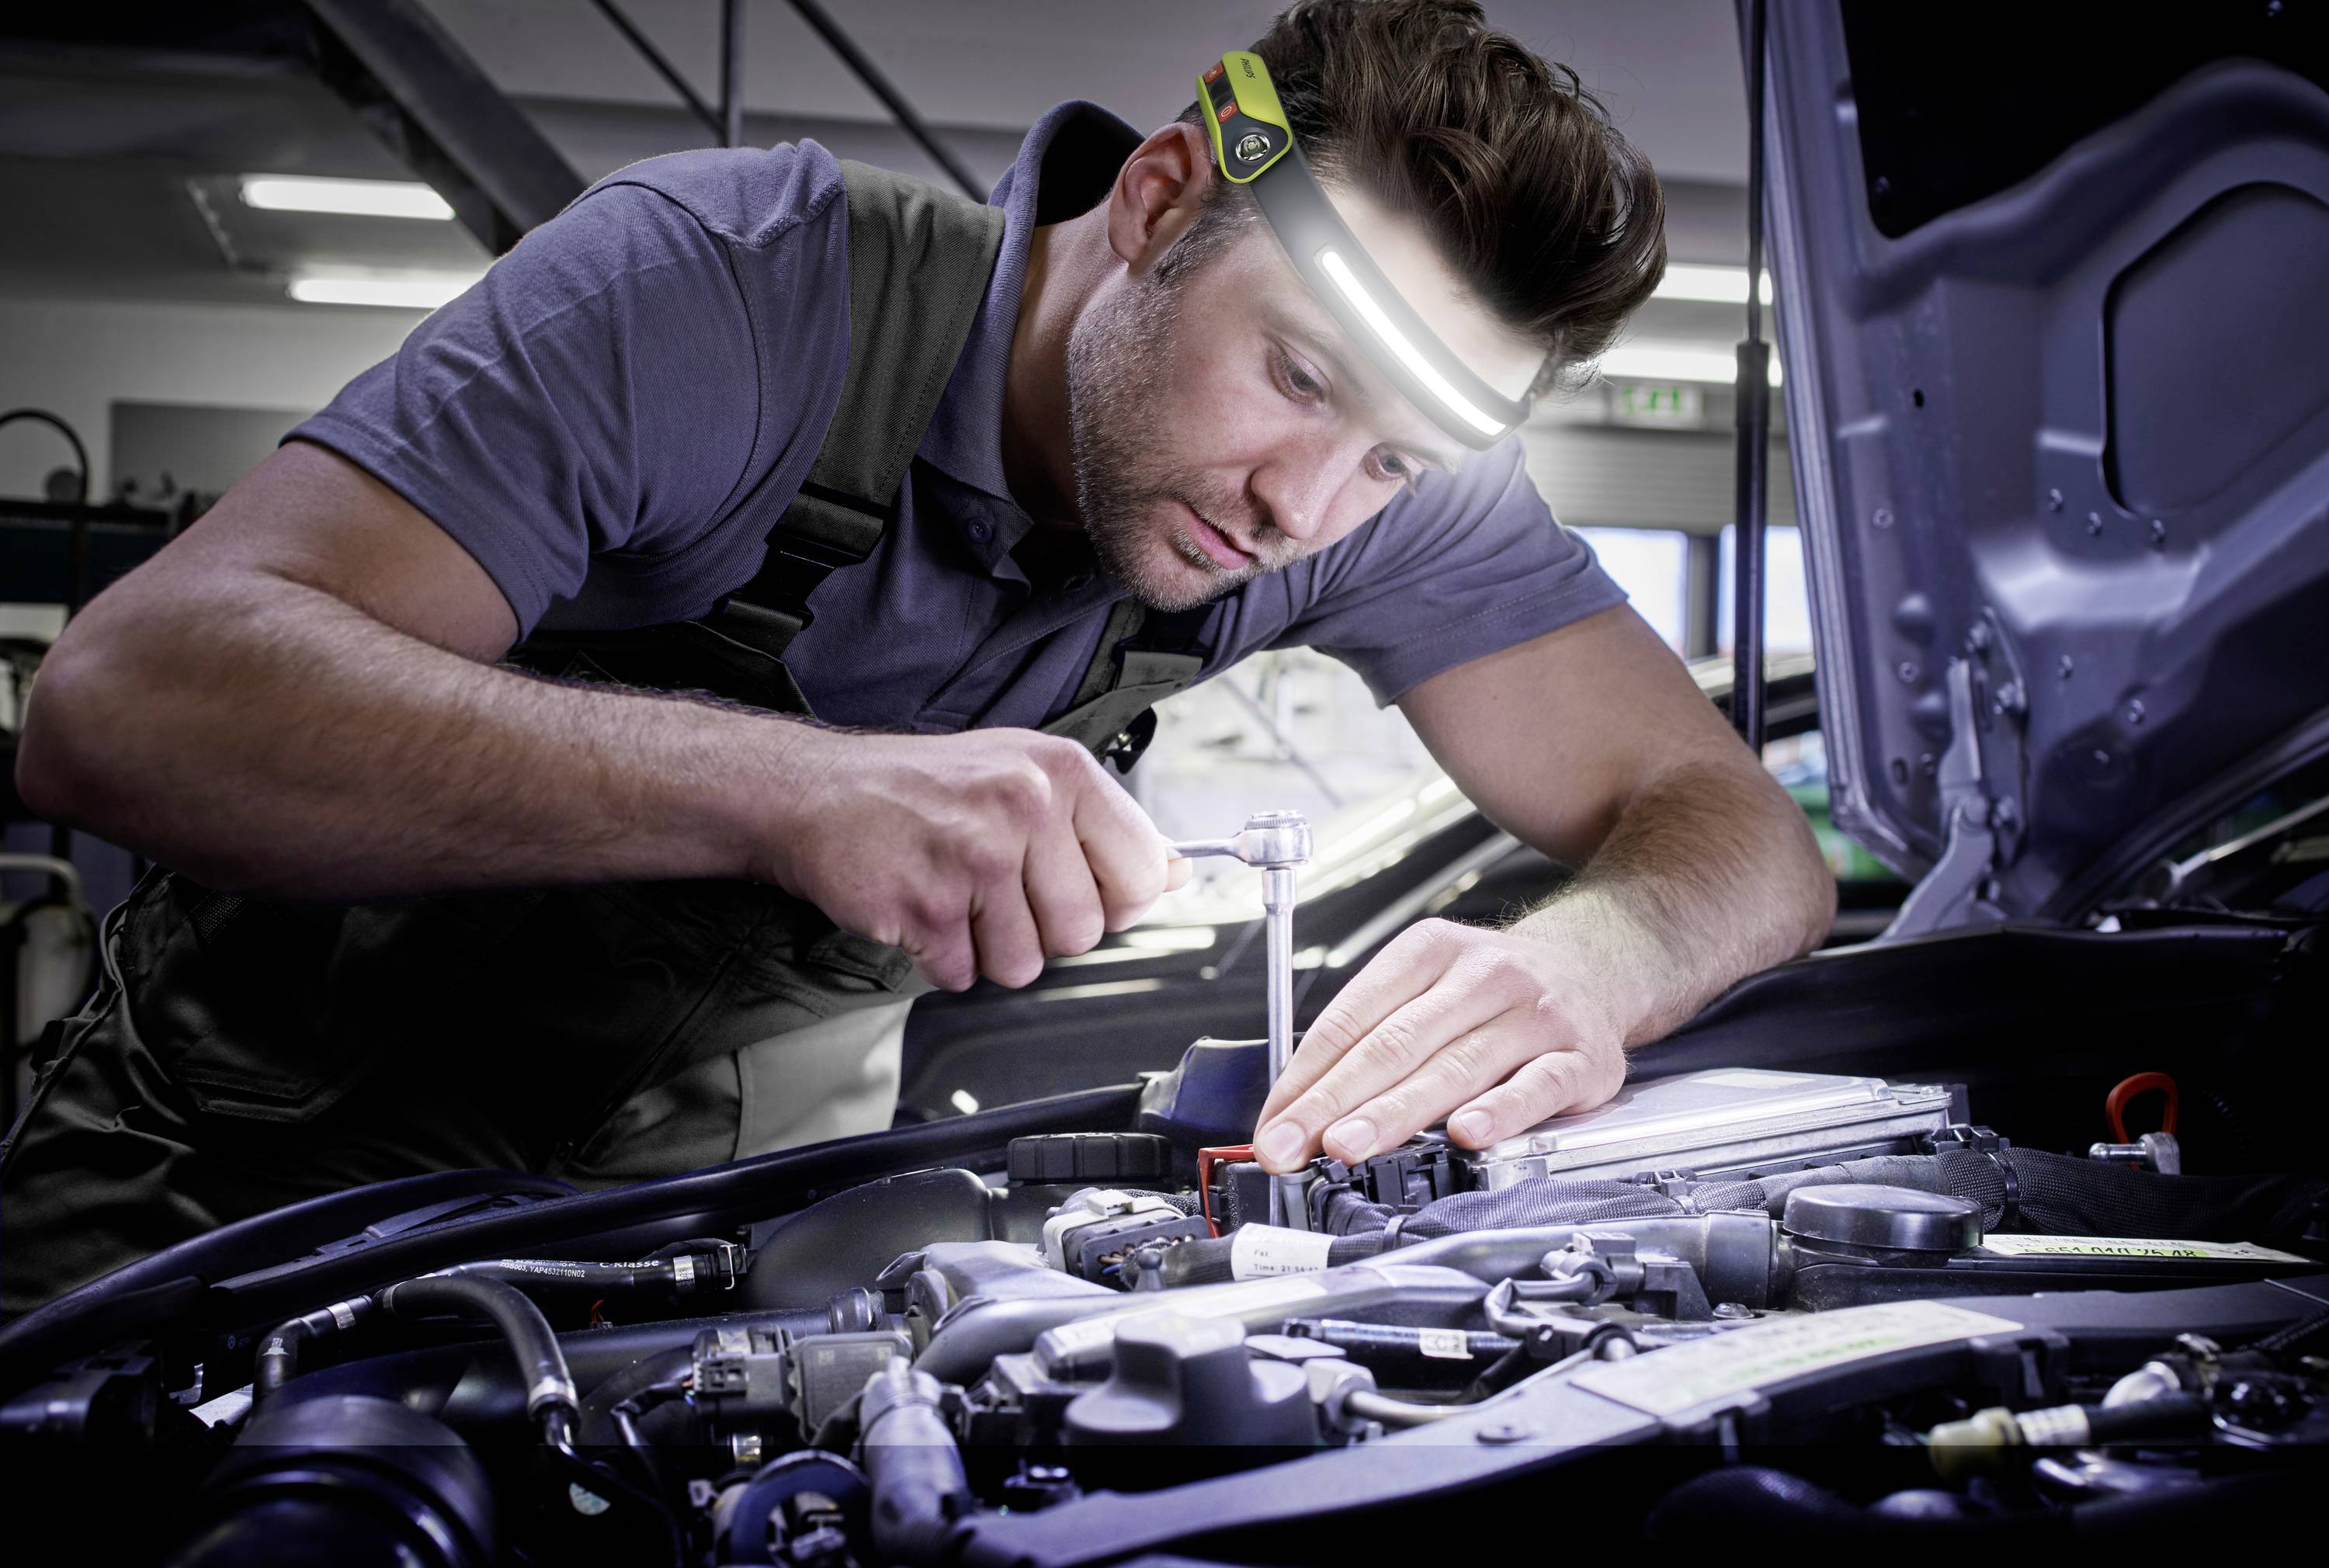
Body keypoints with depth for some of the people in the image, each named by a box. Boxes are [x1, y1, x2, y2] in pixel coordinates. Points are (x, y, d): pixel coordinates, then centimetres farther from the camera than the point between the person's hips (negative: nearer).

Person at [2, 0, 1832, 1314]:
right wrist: (794, 785, -50)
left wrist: (1580, 971, -38)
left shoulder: (1387, 492, -13)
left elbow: (1738, 831, -13)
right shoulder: (726, 278, -26)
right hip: (275, 1135, -3)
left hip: (745, 1149, 3)